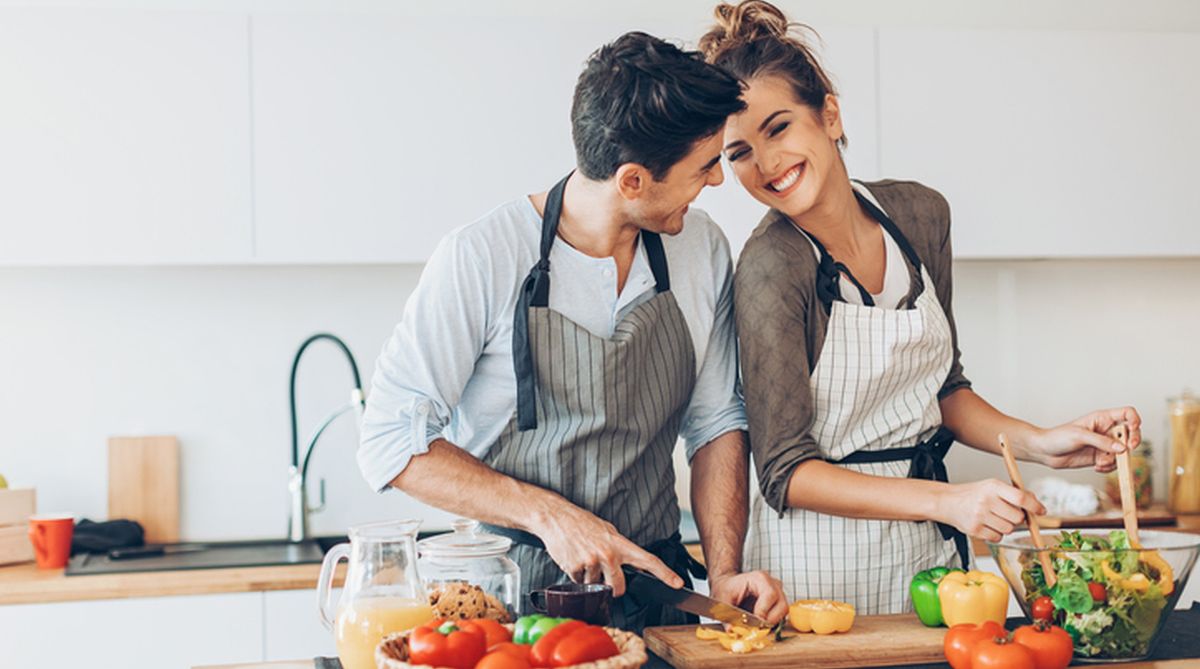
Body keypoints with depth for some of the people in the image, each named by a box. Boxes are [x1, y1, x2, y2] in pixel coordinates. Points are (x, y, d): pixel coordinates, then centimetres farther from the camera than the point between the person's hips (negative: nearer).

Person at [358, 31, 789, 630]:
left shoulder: (703, 250, 2)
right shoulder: (480, 258, -14)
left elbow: (716, 422, 9)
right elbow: (391, 442, -12)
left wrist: (724, 571, -5)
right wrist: (546, 513, -20)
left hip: (652, 587, 4)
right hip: (511, 594, -4)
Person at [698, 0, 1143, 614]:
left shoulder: (919, 214, -1)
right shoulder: (770, 268, -20)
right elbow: (785, 471, -20)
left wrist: (1039, 444, -4)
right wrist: (945, 500, -29)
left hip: (925, 554, 6)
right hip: (818, 567, -6)